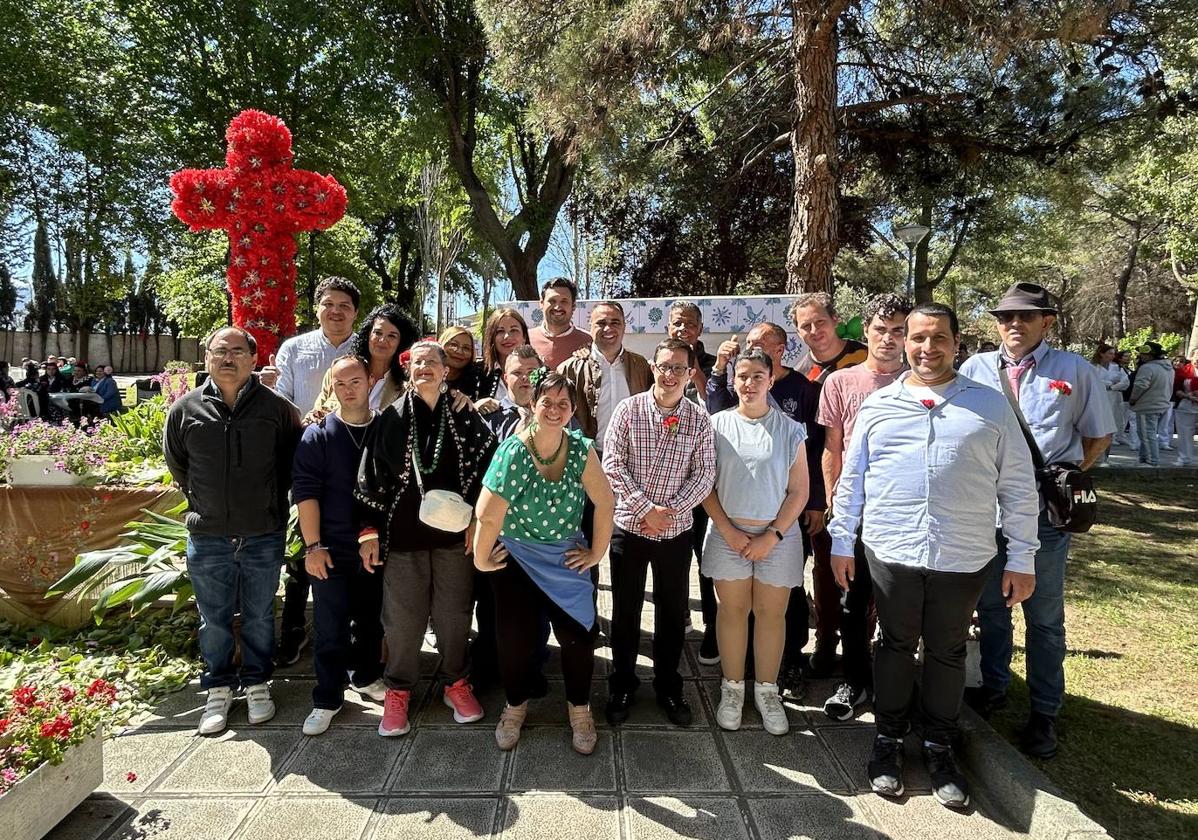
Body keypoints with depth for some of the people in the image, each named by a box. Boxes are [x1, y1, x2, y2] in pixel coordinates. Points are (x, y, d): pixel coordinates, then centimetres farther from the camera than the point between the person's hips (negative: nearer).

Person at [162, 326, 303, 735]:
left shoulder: (278, 409, -5)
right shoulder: (185, 409, -1)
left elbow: (293, 463, 7)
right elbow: (176, 465, 13)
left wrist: (269, 503, 7)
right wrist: (203, 504, 14)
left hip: (264, 537, -1)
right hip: (207, 537, 1)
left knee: (259, 617, 13)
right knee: (214, 619, 13)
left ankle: (257, 685, 30)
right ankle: (218, 690, 30)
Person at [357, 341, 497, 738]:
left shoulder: (465, 415, 3)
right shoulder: (391, 418, 3)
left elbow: (485, 465, 2)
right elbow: (371, 475, 3)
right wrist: (370, 531, -1)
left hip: (455, 532, 0)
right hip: (402, 534, 0)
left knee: (454, 615, 9)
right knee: (402, 618, 6)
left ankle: (456, 682, 29)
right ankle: (398, 690, 26)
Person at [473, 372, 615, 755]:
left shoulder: (581, 450, -10)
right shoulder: (513, 451, -20)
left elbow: (605, 503, -4)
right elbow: (488, 515, -20)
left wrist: (596, 552, -2)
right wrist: (482, 559, -13)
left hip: (566, 560, 2)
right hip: (517, 558, -2)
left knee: (579, 635, -4)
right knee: (516, 638, 6)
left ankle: (579, 709, 23)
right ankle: (516, 706, 35)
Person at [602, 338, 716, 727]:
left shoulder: (699, 420, -2)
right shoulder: (629, 409, -6)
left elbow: (704, 475, -3)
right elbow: (612, 464, -10)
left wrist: (670, 510, -14)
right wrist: (645, 509, -16)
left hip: (676, 530, 1)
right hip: (629, 525, -1)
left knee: (673, 611, 13)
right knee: (625, 610, 11)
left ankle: (668, 687, 31)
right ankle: (622, 685, 29)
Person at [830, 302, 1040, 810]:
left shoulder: (991, 406, 2)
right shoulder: (878, 405, 4)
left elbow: (1018, 486, 3)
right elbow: (851, 479, 8)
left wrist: (1021, 558, 1)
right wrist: (841, 542, 7)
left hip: (964, 558, 0)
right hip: (890, 553, 0)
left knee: (948, 652, 14)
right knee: (896, 646, 13)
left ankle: (939, 749, 32)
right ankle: (889, 740, 30)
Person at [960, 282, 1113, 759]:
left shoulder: (1074, 371, 1)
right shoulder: (975, 369, 4)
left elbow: (1099, 435, 8)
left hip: (1045, 509, -2)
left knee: (1044, 615, 10)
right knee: (990, 605, 16)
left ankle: (1044, 712, 23)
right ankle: (993, 687, 34)